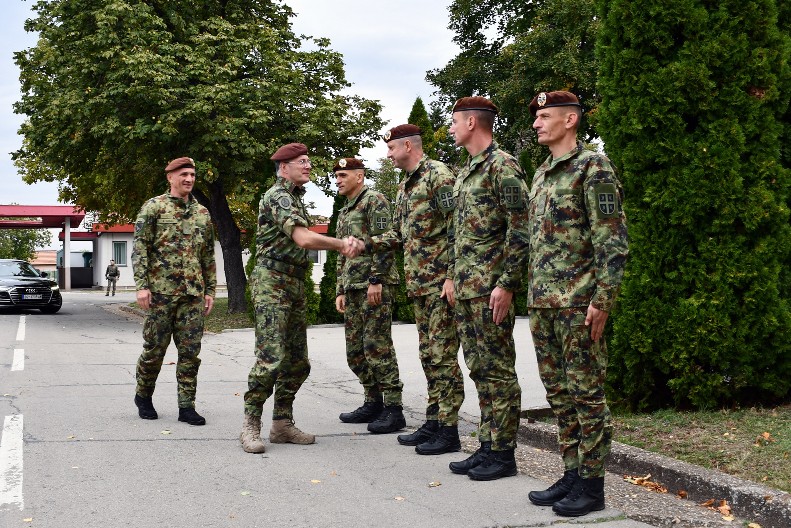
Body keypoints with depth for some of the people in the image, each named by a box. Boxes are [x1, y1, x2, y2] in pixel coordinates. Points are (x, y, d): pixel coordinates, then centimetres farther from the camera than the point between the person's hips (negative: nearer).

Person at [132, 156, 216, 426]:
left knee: (190, 351, 2)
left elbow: (209, 255, 17)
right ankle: (143, 395, 25)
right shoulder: (153, 207, 0)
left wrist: (210, 290, 12)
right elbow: (139, 247, -5)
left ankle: (186, 406, 8)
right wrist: (141, 285, -13)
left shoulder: (202, 213, 14)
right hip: (160, 291, -4)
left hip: (193, 293, 4)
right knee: (154, 348, 4)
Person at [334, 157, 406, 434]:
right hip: (353, 288, 9)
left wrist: (376, 280, -21)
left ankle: (394, 409, -6)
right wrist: (340, 290, 21)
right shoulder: (344, 212, 23)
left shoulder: (374, 201, -5)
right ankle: (373, 403, 19)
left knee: (377, 347, -10)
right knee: (355, 350, 9)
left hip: (375, 286, -9)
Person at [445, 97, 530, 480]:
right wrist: (454, 278, 20)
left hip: (490, 289, -9)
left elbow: (520, 229, -17)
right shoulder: (466, 171, 18)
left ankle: (503, 453, 5)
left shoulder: (502, 166, -11)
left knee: (498, 370, -3)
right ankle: (487, 446, 20)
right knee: (480, 370, 13)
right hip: (466, 289, 10)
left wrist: (507, 283, -20)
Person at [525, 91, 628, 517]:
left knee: (586, 393, -2)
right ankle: (571, 475, 21)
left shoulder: (593, 166, -7)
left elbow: (613, 240, -13)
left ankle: (592, 485, 6)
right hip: (542, 304, 8)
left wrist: (602, 300, -18)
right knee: (559, 393, 12)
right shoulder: (541, 174, 18)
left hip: (578, 302, -8)